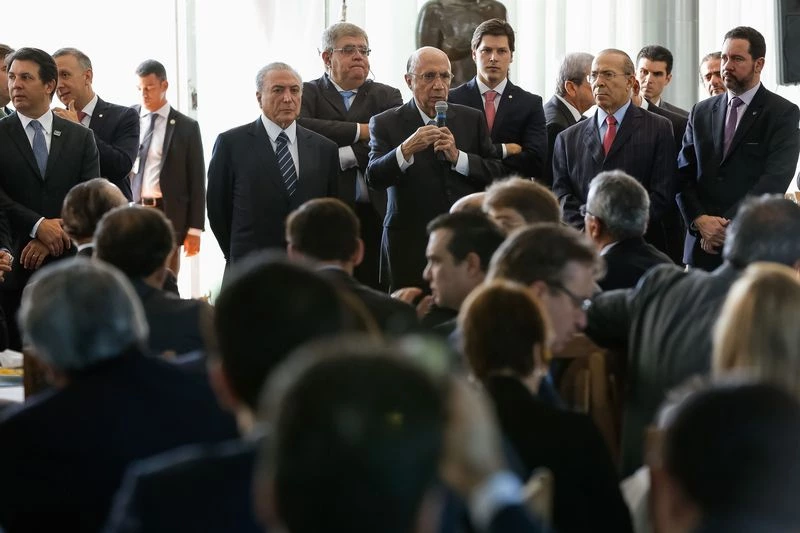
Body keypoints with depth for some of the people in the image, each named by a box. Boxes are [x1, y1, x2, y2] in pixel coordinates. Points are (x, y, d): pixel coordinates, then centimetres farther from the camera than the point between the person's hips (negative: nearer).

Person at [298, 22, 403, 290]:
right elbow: (298, 127, -14)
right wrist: (361, 130, -10)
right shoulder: (307, 94, 8)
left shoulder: (387, 96, 14)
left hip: (375, 215, 2)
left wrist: (344, 157, -11)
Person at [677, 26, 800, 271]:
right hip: (702, 243, 4)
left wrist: (728, 224, -16)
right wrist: (700, 220, -9)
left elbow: (774, 179, -11)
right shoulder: (701, 113, 14)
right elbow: (684, 174, 9)